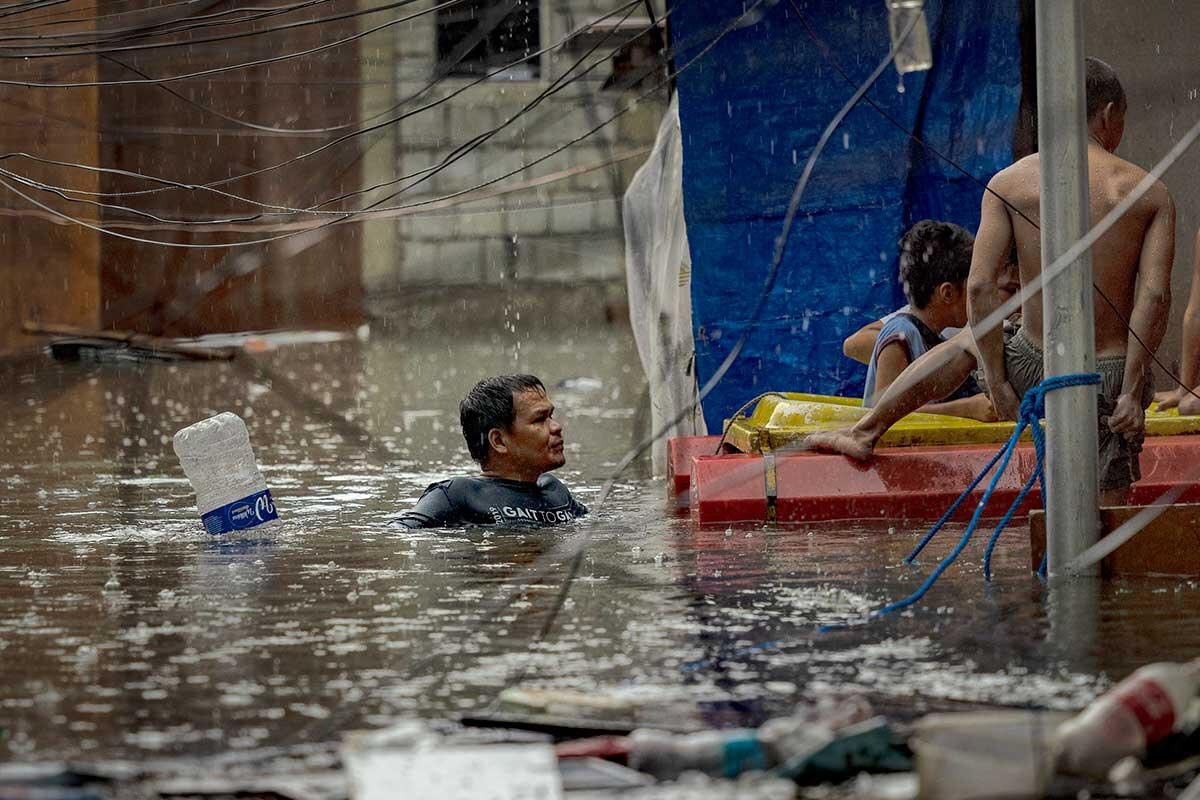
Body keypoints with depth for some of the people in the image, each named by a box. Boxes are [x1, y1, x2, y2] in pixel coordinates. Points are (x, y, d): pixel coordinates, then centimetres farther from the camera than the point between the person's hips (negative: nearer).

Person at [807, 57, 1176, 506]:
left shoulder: (1009, 183, 0)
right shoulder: (1149, 192, -2)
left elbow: (980, 287, -6)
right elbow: (1154, 297, -13)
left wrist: (996, 383, 0)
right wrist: (1132, 393, -11)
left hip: (1036, 369, 2)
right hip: (1111, 376, -2)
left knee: (967, 343, 35)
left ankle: (866, 432, 43)